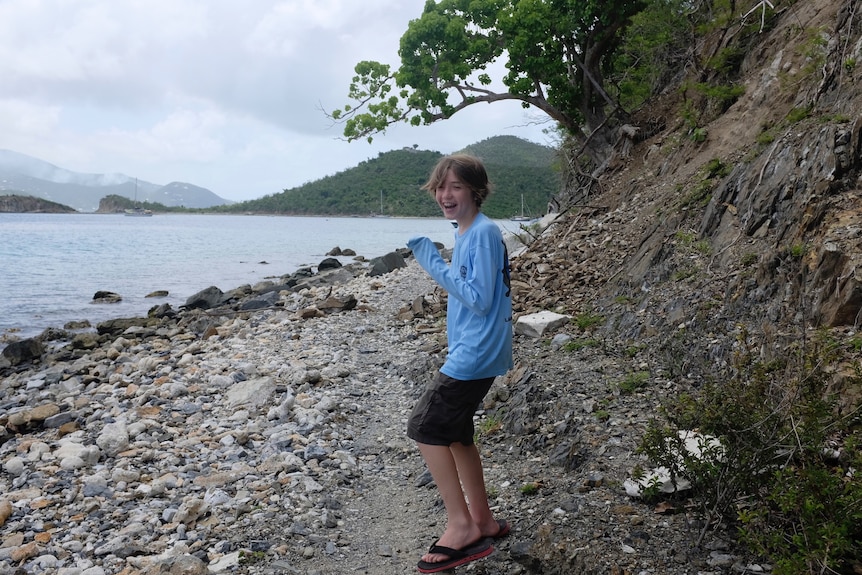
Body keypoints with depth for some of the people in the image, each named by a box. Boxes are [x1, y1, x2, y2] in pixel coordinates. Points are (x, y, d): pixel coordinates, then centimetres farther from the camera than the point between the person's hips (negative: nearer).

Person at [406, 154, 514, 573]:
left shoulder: (484, 233, -17)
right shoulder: (465, 232, 12)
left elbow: (479, 299, -22)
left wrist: (435, 266, -22)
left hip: (474, 355, -10)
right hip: (468, 351, 10)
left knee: (425, 427, -6)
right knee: (454, 433, 15)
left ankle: (462, 526, 4)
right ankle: (482, 522, 28)